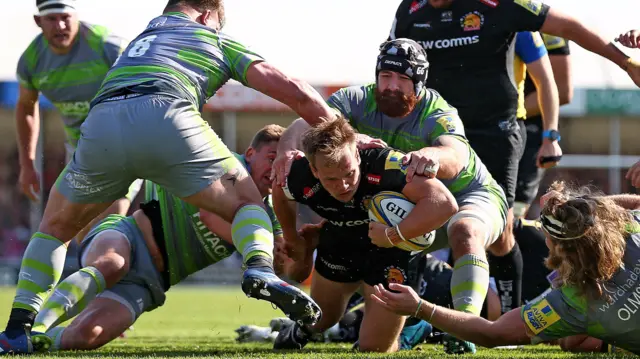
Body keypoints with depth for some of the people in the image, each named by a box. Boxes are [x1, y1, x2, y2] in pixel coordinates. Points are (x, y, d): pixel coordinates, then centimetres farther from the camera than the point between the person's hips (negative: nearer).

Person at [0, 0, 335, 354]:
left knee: (56, 226, 25)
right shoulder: (218, 42, 28)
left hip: (99, 127, 3)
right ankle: (259, 269, -16)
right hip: (165, 119, -3)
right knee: (247, 203, 15)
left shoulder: (141, 38, 41)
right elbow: (293, 91, 21)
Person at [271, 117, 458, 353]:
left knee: (374, 349, -3)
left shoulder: (386, 164, -42)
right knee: (320, 321, 25)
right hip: (338, 244, 3)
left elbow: (445, 204, -49)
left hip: (392, 252, -3)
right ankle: (302, 330, 63)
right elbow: (280, 192, -3)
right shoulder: (302, 179, -30)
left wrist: (393, 236, -49)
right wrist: (292, 239, 10)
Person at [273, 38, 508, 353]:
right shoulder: (359, 101, -17)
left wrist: (432, 156, -75)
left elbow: (455, 157, -50)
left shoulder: (438, 115, -28)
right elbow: (308, 122, -34)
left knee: (465, 233, -36)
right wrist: (287, 149, -57)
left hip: (470, 195, -6)